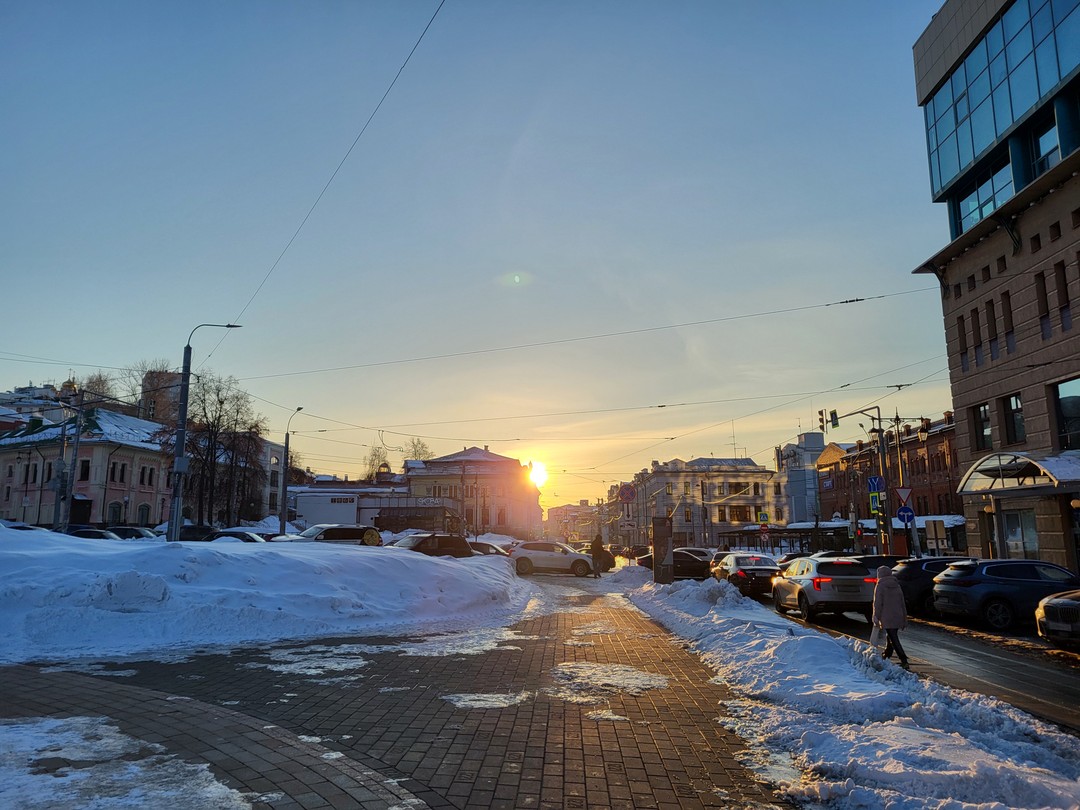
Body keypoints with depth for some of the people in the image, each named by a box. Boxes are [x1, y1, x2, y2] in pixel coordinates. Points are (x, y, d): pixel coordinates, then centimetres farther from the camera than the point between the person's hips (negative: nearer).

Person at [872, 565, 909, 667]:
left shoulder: (880, 586, -6)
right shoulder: (897, 586, 12)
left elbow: (877, 604, -10)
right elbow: (903, 604, 14)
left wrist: (876, 618, -5)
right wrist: (904, 619, 18)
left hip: (887, 618, -7)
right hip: (898, 618, 7)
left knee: (893, 639, -7)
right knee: (890, 637, 22)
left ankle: (904, 660, -15)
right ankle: (887, 654, 36)